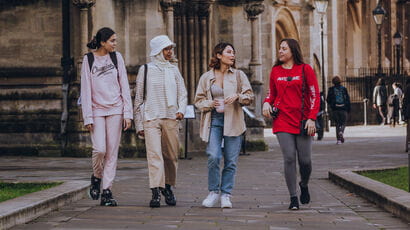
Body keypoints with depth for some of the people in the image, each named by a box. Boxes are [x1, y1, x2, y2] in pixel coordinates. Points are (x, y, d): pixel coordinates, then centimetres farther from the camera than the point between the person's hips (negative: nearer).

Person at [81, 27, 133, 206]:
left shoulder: (116, 58, 6)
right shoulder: (88, 60, 0)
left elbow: (124, 86, 6)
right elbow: (86, 90, -2)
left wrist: (127, 114, -1)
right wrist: (87, 117, -7)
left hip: (115, 110, 2)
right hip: (97, 110, -2)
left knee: (112, 151, -1)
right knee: (99, 149, -14)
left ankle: (107, 191, 4)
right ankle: (96, 177, 15)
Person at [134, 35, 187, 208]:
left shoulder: (174, 70, 14)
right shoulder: (145, 70, 6)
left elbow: (182, 93, 16)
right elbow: (138, 98, 8)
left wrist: (181, 110, -5)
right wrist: (139, 124, 4)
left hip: (171, 118, 3)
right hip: (151, 118, -3)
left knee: (171, 155, 5)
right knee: (154, 155, -14)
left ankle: (168, 187, 22)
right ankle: (156, 193, -18)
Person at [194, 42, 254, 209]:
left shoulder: (239, 75, 9)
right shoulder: (206, 77, 9)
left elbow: (250, 97, 6)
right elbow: (198, 100, 11)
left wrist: (237, 96, -14)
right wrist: (211, 104, -9)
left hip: (233, 122, 1)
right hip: (213, 121, -1)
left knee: (231, 161, -1)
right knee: (213, 156, -15)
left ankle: (226, 195, 9)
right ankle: (214, 192, 1)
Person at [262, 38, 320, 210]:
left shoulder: (305, 69, 2)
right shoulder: (276, 71, 10)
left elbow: (315, 95, 1)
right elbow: (272, 93, 20)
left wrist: (312, 118, -7)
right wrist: (267, 103, -2)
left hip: (302, 121, -1)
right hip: (283, 121, 1)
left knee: (305, 160, -1)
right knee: (289, 158, -8)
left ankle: (304, 186, 31)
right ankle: (293, 198, -1)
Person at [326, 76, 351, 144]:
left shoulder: (331, 89, 0)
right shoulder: (344, 89, 3)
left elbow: (328, 100, 1)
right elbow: (348, 99, 3)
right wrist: (348, 109, 10)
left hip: (335, 109, 0)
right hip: (343, 109, 0)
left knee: (337, 124, 8)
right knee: (343, 123, 11)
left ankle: (338, 139, 0)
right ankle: (341, 132, -21)